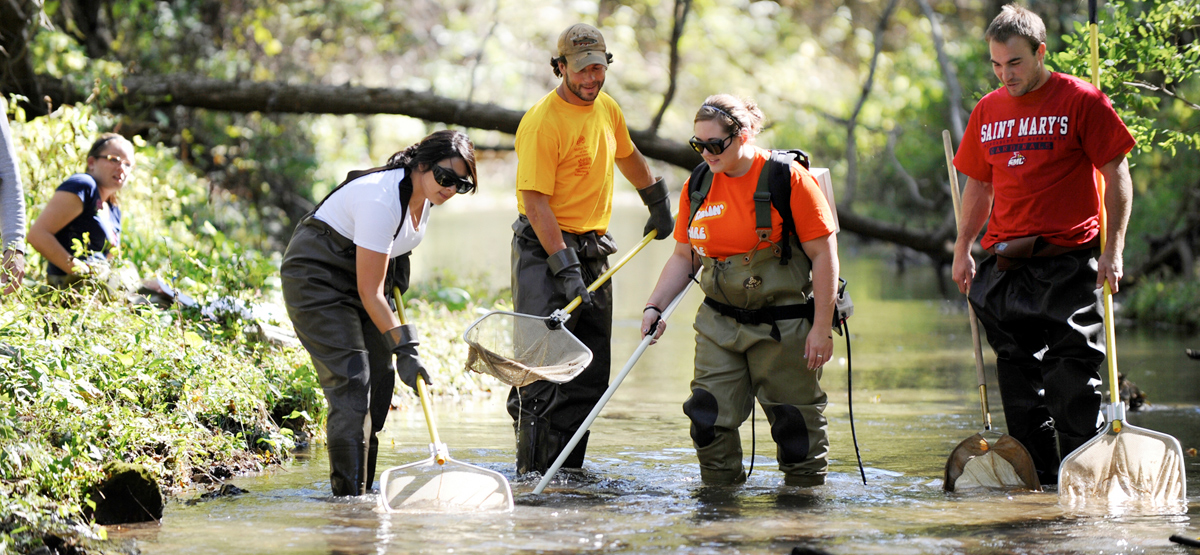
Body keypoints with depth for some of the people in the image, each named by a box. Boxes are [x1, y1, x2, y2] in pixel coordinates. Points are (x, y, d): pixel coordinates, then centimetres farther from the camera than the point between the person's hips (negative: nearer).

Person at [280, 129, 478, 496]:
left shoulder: (426, 194, -6)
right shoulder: (381, 200, -32)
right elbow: (369, 292, -29)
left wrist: (397, 272, 6)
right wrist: (404, 349, -28)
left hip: (360, 271, 9)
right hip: (315, 276, -9)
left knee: (380, 377, 2)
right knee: (350, 377, -17)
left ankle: (363, 489, 9)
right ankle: (348, 494, -17)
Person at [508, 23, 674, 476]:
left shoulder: (607, 108, 9)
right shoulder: (543, 122, -16)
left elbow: (628, 157, 31)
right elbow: (534, 202, -20)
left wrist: (658, 203, 41)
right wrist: (566, 271, -25)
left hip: (593, 250, 8)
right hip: (545, 250, -8)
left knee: (590, 374, 6)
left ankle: (567, 473, 11)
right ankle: (533, 475, -10)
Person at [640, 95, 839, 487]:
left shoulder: (789, 179, -12)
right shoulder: (698, 187, 5)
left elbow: (824, 253, -10)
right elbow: (683, 257, 15)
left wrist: (822, 328, -13)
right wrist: (654, 306, 1)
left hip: (783, 325, -5)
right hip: (718, 324, 5)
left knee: (795, 420, 2)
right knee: (709, 416, 0)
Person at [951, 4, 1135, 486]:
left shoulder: (1081, 101, -4)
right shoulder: (987, 111, 12)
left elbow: (1117, 176, -4)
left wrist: (1113, 250, -10)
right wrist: (962, 249, 14)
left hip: (1069, 261, -5)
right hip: (1006, 264, 5)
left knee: (1073, 373, -7)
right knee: (1018, 374, 6)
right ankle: (1038, 477, 14)